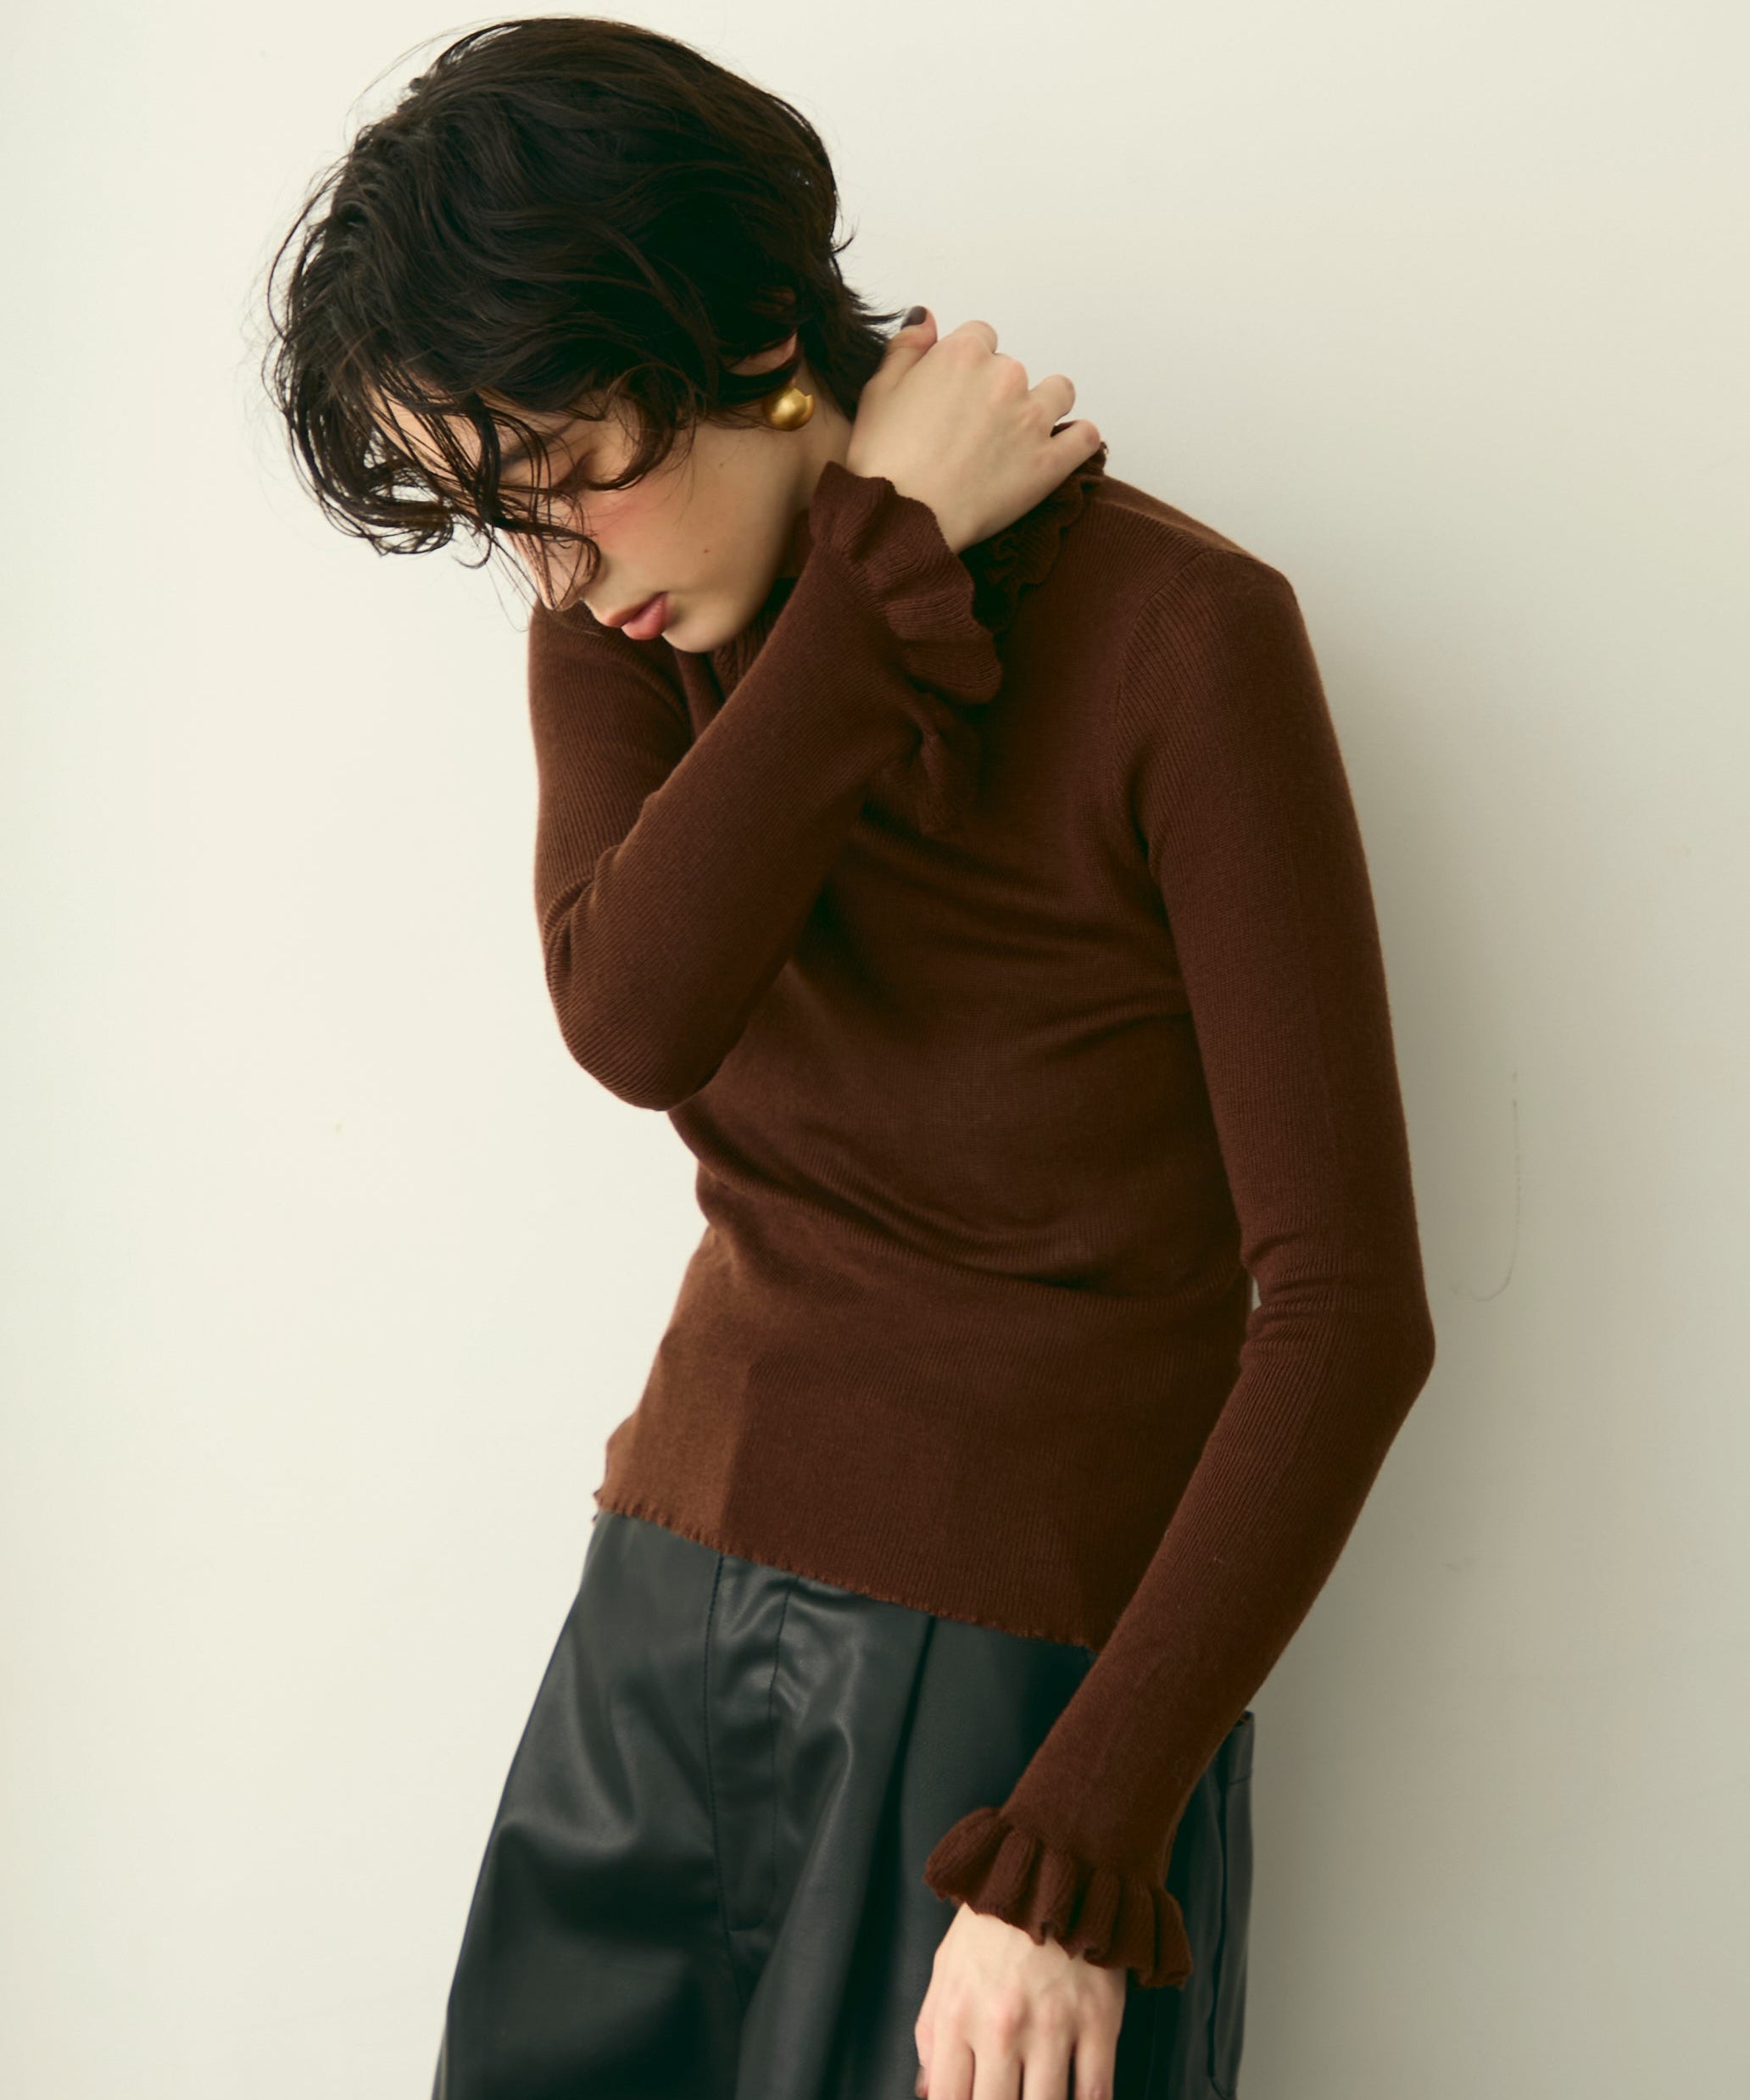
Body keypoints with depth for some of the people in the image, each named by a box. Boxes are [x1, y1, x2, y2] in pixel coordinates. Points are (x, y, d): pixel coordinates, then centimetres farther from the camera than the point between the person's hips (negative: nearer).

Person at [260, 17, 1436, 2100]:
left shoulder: (1173, 635, -15)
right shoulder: (618, 628, 3)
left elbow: (1347, 1310, -17)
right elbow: (633, 1013, -19)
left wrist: (1075, 1862, -20)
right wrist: (892, 558, -19)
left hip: (1028, 1671, -5)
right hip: (674, 1615, 5)